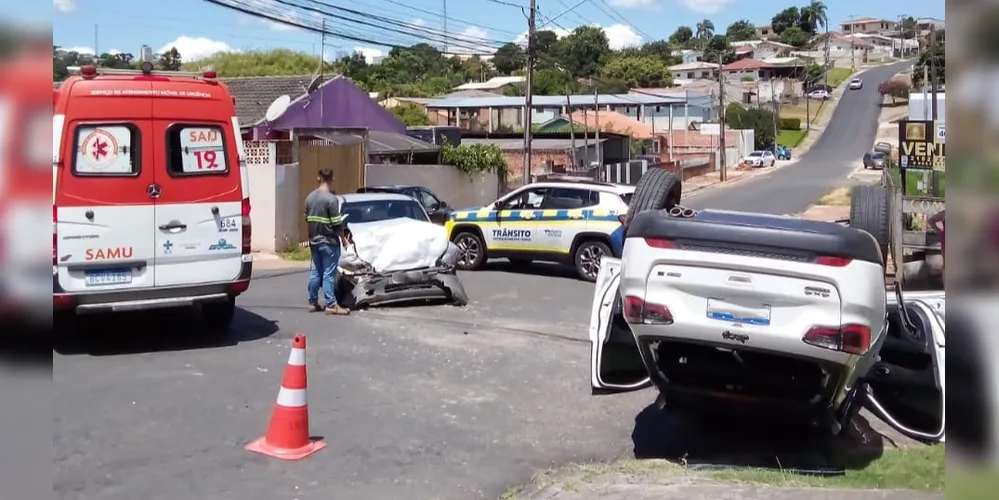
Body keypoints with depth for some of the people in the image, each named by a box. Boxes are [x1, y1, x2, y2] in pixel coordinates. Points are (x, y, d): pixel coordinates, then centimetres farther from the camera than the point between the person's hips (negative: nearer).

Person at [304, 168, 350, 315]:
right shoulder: (331, 199, -17)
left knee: (315, 272, 13)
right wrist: (343, 238, -3)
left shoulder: (309, 197, 6)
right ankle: (331, 305, -2)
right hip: (329, 242, -7)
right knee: (329, 273, -4)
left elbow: (307, 219, 13)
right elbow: (337, 223, -16)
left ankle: (313, 302, 17)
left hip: (314, 241, 7)